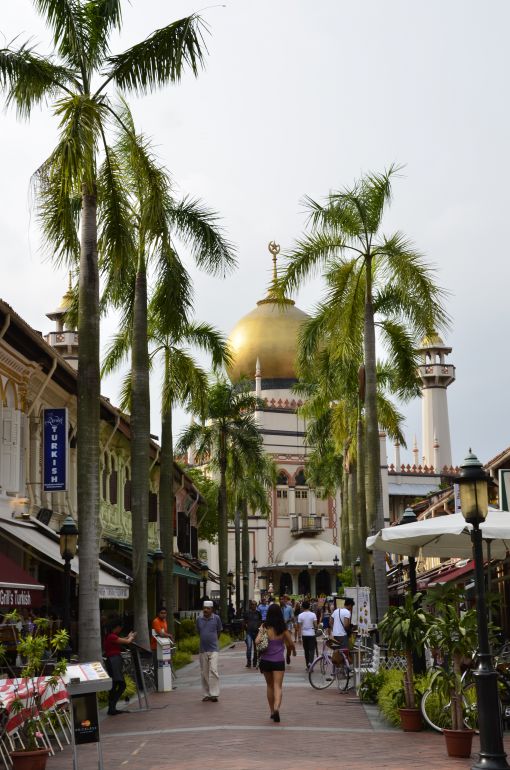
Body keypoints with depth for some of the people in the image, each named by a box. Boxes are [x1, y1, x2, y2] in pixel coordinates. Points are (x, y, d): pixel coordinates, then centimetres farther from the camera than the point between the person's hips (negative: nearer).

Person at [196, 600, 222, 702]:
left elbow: (219, 631, 9)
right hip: (203, 650, 3)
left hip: (213, 649, -3)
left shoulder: (216, 618, -4)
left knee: (213, 670, -14)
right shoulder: (199, 619, 2)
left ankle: (214, 694, -11)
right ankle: (207, 694, 17)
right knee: (204, 673, 8)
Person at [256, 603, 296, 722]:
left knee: (269, 685, 17)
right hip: (278, 660, -1)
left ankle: (272, 711, 23)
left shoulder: (264, 627, -5)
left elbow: (257, 641, -15)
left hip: (265, 660, 1)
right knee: (278, 686, -2)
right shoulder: (283, 628, -2)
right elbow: (290, 644, 3)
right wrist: (292, 651, 24)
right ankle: (276, 708, -25)